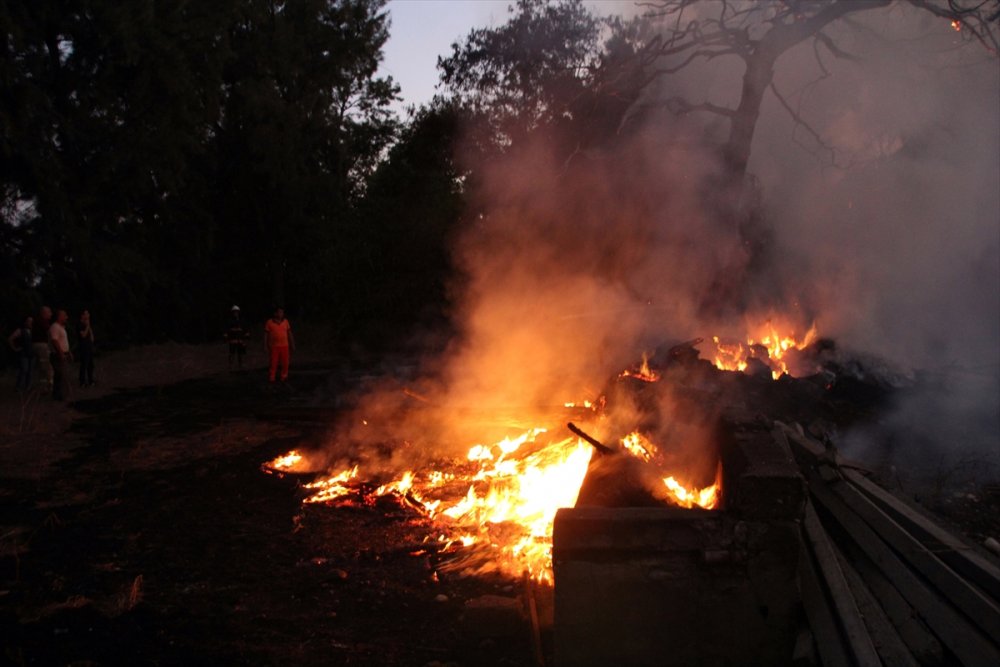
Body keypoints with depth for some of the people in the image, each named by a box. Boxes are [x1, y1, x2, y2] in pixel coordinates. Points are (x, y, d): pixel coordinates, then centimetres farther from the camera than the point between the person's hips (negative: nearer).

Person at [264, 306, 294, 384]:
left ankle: (284, 377, 15)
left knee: (285, 363, 4)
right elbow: (266, 335, 0)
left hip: (284, 346, 3)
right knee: (273, 363, -1)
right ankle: (271, 378, 6)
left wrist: (292, 345, 10)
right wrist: (265, 346, -4)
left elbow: (289, 334, 11)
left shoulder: (285, 322, 6)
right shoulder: (269, 322, -3)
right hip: (274, 346, -3)